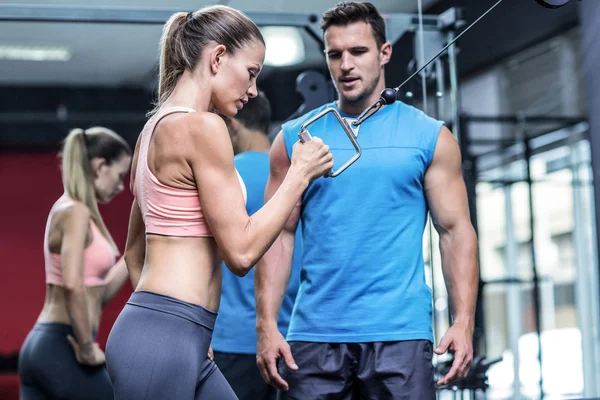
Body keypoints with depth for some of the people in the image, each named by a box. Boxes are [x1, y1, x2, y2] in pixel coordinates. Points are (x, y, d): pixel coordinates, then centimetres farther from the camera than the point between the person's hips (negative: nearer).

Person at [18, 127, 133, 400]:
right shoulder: (76, 212, -11)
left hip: (42, 345, 9)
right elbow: (73, 286, -26)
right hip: (62, 348, -9)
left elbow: (100, 292, 21)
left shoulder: (72, 211, 17)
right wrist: (87, 349, -19)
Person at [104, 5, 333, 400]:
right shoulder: (202, 126, -12)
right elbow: (241, 251, -15)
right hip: (164, 341, -10)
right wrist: (300, 174, -5)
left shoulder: (157, 127, 17)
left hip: (178, 342, 10)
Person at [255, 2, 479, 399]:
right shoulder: (295, 138, 9)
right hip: (313, 335, 1)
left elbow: (456, 230, 3)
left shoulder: (430, 137, 6)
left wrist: (464, 322, -8)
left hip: (400, 333, -1)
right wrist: (266, 325, -4)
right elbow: (280, 236, 7)